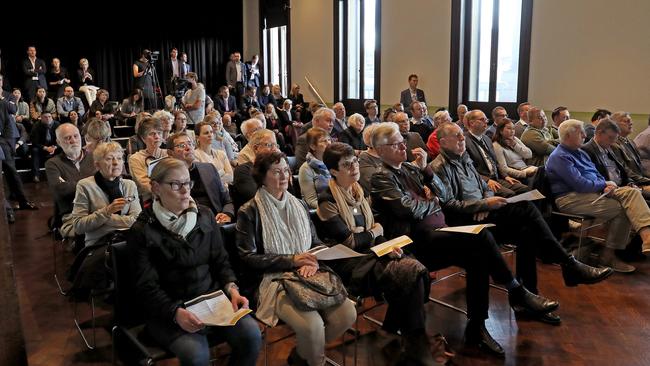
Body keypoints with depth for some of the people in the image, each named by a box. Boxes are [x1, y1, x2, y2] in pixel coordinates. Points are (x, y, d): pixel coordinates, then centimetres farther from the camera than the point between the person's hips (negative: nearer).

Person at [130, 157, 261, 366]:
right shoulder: (141, 231, -5)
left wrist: (232, 288, -9)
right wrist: (176, 312, -24)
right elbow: (147, 287, -8)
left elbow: (220, 261, 11)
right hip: (168, 311, -4)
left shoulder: (204, 216, 7)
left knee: (251, 334, -21)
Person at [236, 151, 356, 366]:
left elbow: (316, 242, 14)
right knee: (312, 325, -30)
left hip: (308, 275, 6)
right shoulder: (249, 212, -2)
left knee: (347, 314, -16)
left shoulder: (299, 205, 15)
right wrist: (291, 260, -15)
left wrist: (312, 262, -10)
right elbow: (248, 257, -7)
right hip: (273, 280, -5)